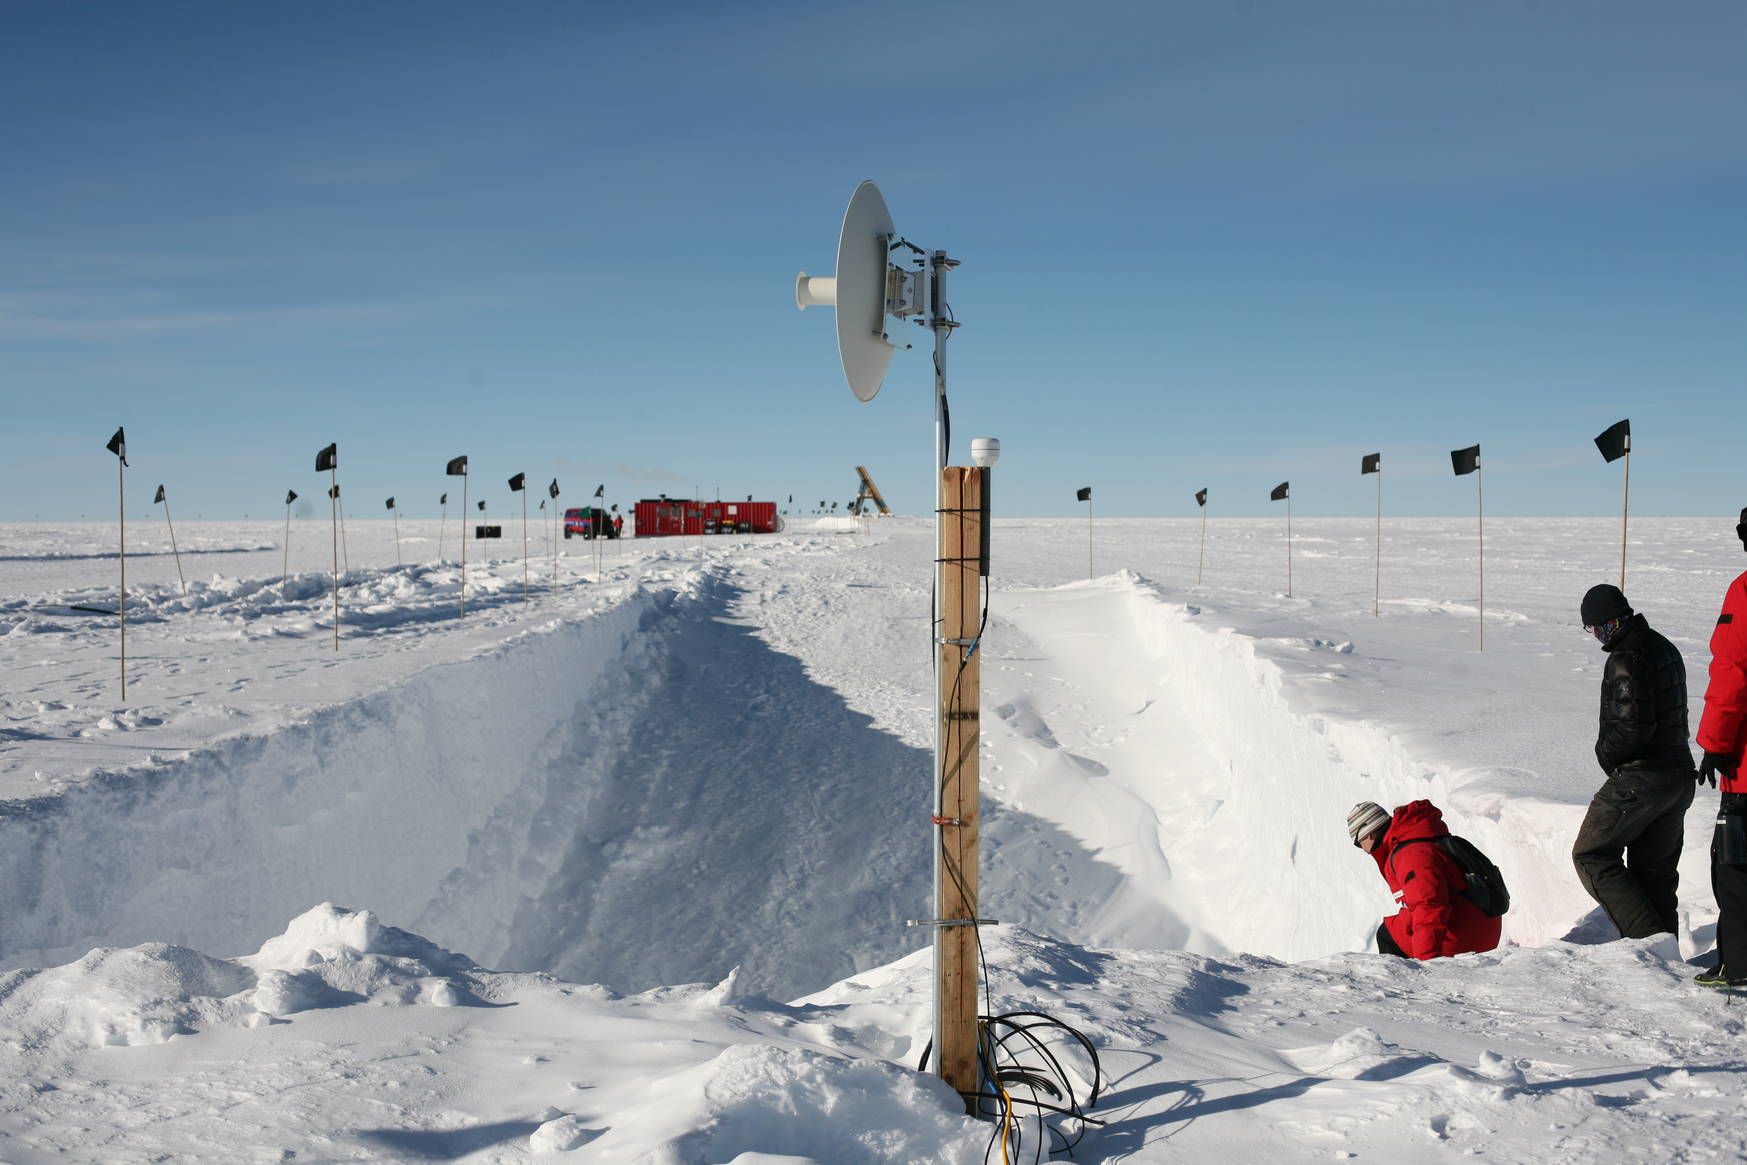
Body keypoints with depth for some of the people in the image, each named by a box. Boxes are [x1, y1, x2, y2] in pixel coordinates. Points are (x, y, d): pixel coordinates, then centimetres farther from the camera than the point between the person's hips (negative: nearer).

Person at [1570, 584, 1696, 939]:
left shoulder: (1627, 657, -17)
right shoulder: (1665, 647, 14)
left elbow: (1634, 724, -25)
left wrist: (1605, 753, -7)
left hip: (1640, 777, -9)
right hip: (1680, 775, 9)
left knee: (1591, 855, 2)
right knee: (1656, 871, 14)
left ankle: (1648, 936, -7)